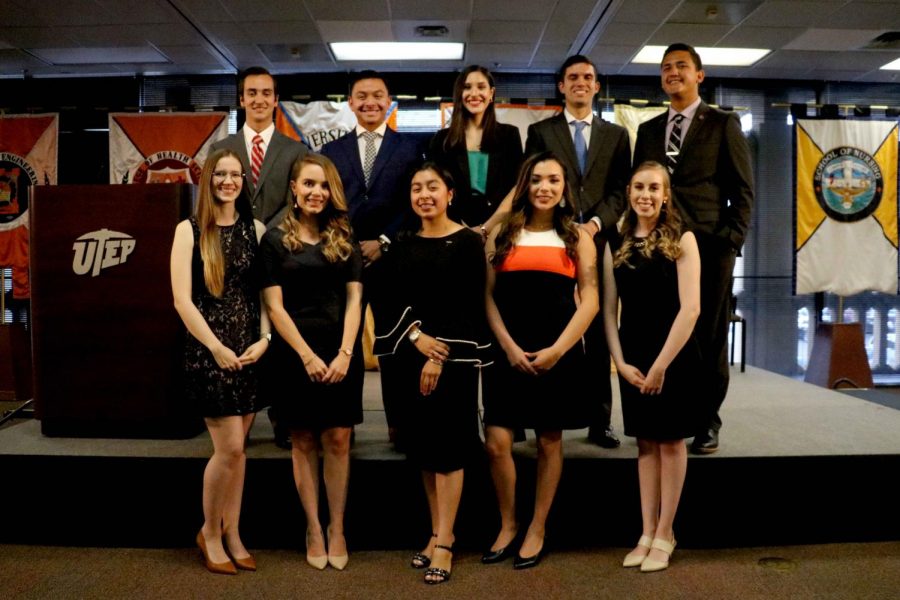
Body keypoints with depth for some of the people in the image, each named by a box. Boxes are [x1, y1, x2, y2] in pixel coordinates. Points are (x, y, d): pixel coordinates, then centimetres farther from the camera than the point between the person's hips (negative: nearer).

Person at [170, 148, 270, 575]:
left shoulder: (255, 229, 8)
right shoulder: (189, 230, -1)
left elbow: (266, 291, 6)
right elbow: (182, 300, -7)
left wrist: (264, 339, -8)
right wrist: (217, 348, -13)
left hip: (250, 349, 3)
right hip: (209, 351, -3)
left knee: (236, 449, 10)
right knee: (230, 449, -5)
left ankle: (231, 534, 24)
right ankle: (210, 532, 18)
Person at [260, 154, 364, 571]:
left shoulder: (344, 240, 9)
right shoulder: (275, 239, 2)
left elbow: (353, 300, 3)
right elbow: (274, 306, -4)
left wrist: (344, 354, -9)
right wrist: (308, 356, -11)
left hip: (341, 353, 2)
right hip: (296, 354, -1)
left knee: (338, 440, 3)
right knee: (303, 442, 5)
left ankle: (337, 528, 14)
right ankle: (313, 528, 16)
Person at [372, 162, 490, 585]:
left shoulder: (468, 242, -4)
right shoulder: (403, 245, 10)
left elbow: (470, 306, -10)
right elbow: (389, 300, 4)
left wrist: (440, 356, -16)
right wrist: (415, 335, -13)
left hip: (454, 357, -5)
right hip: (411, 356, 5)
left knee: (448, 445, -2)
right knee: (423, 446, 9)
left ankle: (444, 543, 6)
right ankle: (437, 532, 21)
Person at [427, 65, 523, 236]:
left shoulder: (509, 134, 5)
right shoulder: (442, 139, 6)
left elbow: (516, 187, 0)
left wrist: (485, 228, -10)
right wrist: (461, 229, -11)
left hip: (498, 228, 0)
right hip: (456, 229, 0)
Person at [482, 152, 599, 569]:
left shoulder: (577, 238, 6)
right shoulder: (502, 235, 8)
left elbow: (590, 301, 0)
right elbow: (488, 297, 3)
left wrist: (557, 349, -11)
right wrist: (509, 347, -9)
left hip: (558, 354, 0)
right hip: (508, 353, 1)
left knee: (549, 442, 7)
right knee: (496, 442, -4)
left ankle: (536, 531, 22)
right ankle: (507, 526, 18)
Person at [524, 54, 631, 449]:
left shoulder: (616, 135, 15)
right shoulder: (540, 131, 11)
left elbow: (621, 191, 7)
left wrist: (595, 223, -11)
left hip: (599, 243, 2)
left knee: (599, 336, 3)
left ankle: (599, 421, 10)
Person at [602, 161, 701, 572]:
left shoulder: (681, 240, -5)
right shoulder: (616, 246, 6)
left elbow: (690, 308, -12)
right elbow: (609, 310, 5)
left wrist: (661, 364, -15)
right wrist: (621, 362, -4)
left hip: (674, 355, -3)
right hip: (633, 358, 4)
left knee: (670, 441, 5)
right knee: (645, 442, 10)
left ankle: (665, 534, 17)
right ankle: (647, 532, 19)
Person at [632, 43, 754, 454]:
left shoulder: (723, 124, 6)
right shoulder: (648, 129, 17)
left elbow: (742, 189, 2)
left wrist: (732, 239, -9)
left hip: (709, 247, -3)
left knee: (709, 338, 2)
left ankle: (707, 423, 12)